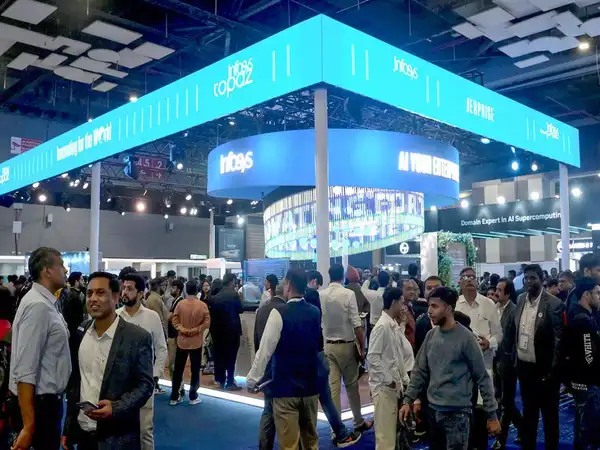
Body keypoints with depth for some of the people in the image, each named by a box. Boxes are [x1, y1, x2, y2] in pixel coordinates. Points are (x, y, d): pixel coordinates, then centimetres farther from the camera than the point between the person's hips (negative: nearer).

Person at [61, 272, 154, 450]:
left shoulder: (138, 337, -13)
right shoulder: (80, 333, 2)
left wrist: (116, 408, -23)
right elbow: (74, 380, 8)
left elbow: (145, 384, -10)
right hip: (82, 430, 4)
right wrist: (67, 428, 10)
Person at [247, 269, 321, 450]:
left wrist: (252, 379, -4)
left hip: (285, 387, -5)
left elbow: (265, 350, -14)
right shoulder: (315, 313, 1)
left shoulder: (279, 313, -15)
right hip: (310, 385, 5)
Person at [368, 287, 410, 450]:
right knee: (385, 430, -2)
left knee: (391, 428, 17)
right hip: (384, 386, -9)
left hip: (393, 384, 9)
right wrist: (389, 380, -15)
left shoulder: (393, 325, 9)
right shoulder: (382, 326, -17)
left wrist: (404, 379, 11)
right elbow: (373, 357, -20)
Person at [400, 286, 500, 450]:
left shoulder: (465, 338, -12)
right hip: (432, 410, 6)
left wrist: (492, 414, -6)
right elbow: (420, 371, 9)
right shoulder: (431, 335, 4)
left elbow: (482, 377, -7)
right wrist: (408, 400, 1)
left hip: (457, 413, -5)